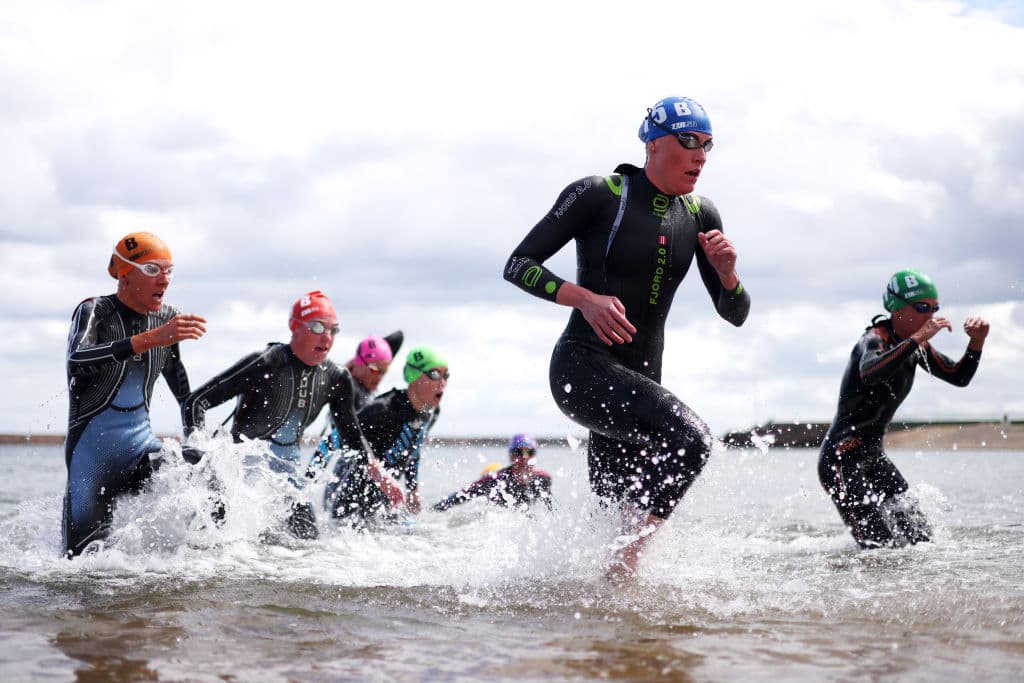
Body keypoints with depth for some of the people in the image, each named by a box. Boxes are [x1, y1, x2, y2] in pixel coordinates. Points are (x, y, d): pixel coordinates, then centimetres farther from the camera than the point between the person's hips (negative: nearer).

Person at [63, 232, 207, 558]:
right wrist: (153, 338, -41)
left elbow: (183, 390, 22)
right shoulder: (94, 311, -11)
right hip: (92, 448, -4)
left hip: (142, 444, 4)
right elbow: (76, 363, -34)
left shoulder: (168, 319, 4)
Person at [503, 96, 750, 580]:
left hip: (641, 380, 7)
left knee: (613, 517, 11)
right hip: (582, 368, -7)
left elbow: (735, 315, 11)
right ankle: (626, 565, -21)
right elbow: (517, 265, -7)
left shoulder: (700, 217, 10)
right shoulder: (597, 195, -7)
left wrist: (726, 271, -10)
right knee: (690, 437, -29)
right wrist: (585, 298, -22)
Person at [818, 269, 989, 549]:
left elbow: (960, 377, 15)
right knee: (880, 548, -16)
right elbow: (869, 374, -42)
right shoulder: (876, 338, -18)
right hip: (841, 460, -9)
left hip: (873, 459, 9)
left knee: (921, 540, 7)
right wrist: (919, 337, -42)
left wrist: (977, 342, -3)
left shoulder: (915, 346, 8)